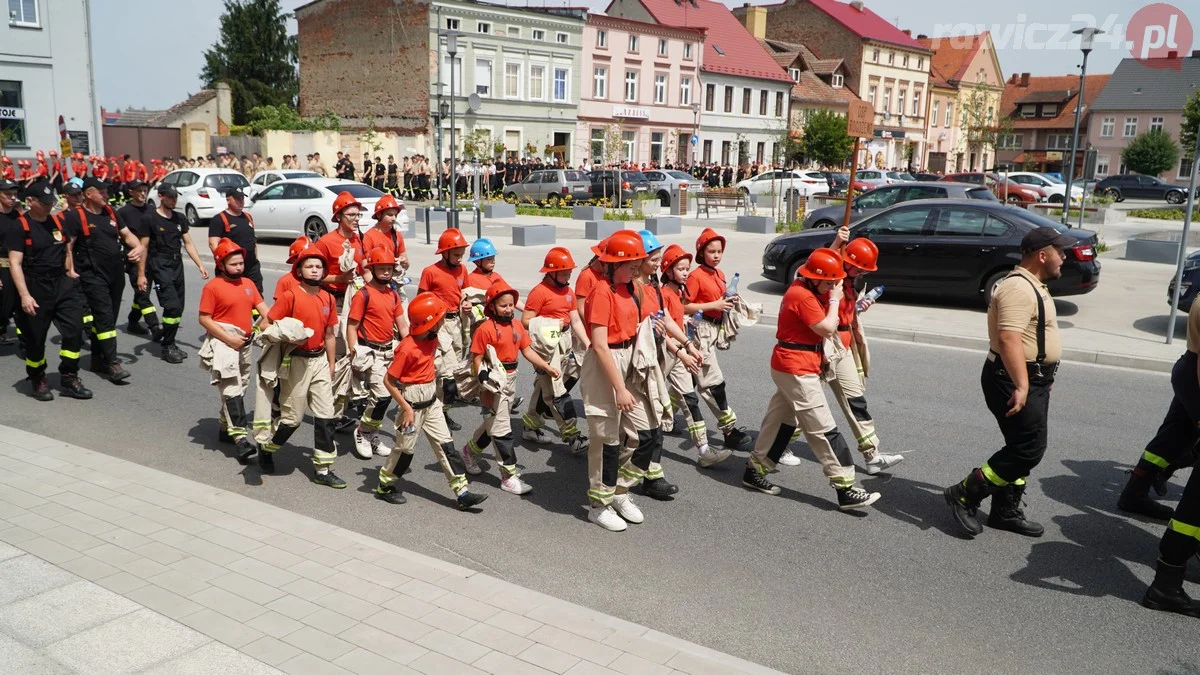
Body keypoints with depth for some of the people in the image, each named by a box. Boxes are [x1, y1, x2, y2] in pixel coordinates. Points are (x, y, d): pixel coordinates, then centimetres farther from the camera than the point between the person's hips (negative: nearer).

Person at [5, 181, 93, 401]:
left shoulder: (58, 222, 8)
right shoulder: (18, 226, -9)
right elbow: (15, 263, -15)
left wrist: (71, 271, 9)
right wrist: (24, 295, -22)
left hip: (62, 283, 5)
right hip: (35, 288, -5)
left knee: (74, 329, -3)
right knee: (35, 337, 6)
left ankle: (69, 377, 9)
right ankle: (38, 380, 24)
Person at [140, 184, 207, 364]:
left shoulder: (180, 219, 12)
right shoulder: (150, 218, -5)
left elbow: (188, 243, 13)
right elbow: (144, 247, -5)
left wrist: (200, 265, 2)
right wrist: (141, 274, -8)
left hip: (177, 265, 6)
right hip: (160, 266, -6)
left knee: (178, 308, 8)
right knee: (173, 306, -16)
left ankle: (169, 343, 24)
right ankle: (167, 348, -5)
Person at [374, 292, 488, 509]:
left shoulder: (432, 337, -2)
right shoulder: (408, 348, -24)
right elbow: (389, 381, -20)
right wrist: (406, 408, -19)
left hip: (431, 399, 7)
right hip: (413, 401, -7)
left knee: (445, 445, 5)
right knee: (405, 447, 7)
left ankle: (463, 492, 7)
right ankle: (385, 486, 29)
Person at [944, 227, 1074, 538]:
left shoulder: (1032, 286, 15)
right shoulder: (1018, 288, -20)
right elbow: (1009, 339, -30)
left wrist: (1039, 380, 29)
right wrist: (1021, 386, -34)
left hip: (1032, 379, 11)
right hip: (1014, 380, -11)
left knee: (1023, 447, 14)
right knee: (1029, 449, -9)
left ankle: (1006, 511, 23)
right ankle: (965, 494, -1)